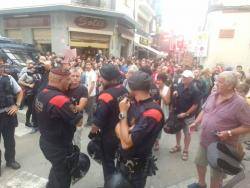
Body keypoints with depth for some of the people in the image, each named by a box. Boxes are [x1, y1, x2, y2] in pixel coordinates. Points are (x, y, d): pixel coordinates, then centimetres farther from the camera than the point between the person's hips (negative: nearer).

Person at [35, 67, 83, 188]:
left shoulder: (41, 94, -3)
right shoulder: (60, 99, -31)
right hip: (59, 147, -8)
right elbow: (79, 122, -24)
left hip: (46, 142, 8)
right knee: (63, 178, 16)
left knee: (57, 169, 32)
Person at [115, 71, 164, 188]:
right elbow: (118, 128, 1)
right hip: (122, 158, 7)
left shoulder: (152, 112, -30)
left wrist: (123, 113, -24)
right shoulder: (134, 103, -3)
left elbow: (126, 143, -31)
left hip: (136, 166, -7)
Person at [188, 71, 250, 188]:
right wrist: (196, 123, 2)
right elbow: (204, 110, 11)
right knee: (199, 162, 25)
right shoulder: (213, 95, -2)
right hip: (204, 140, 7)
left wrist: (229, 133, -27)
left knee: (216, 175, 13)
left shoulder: (240, 103, -22)